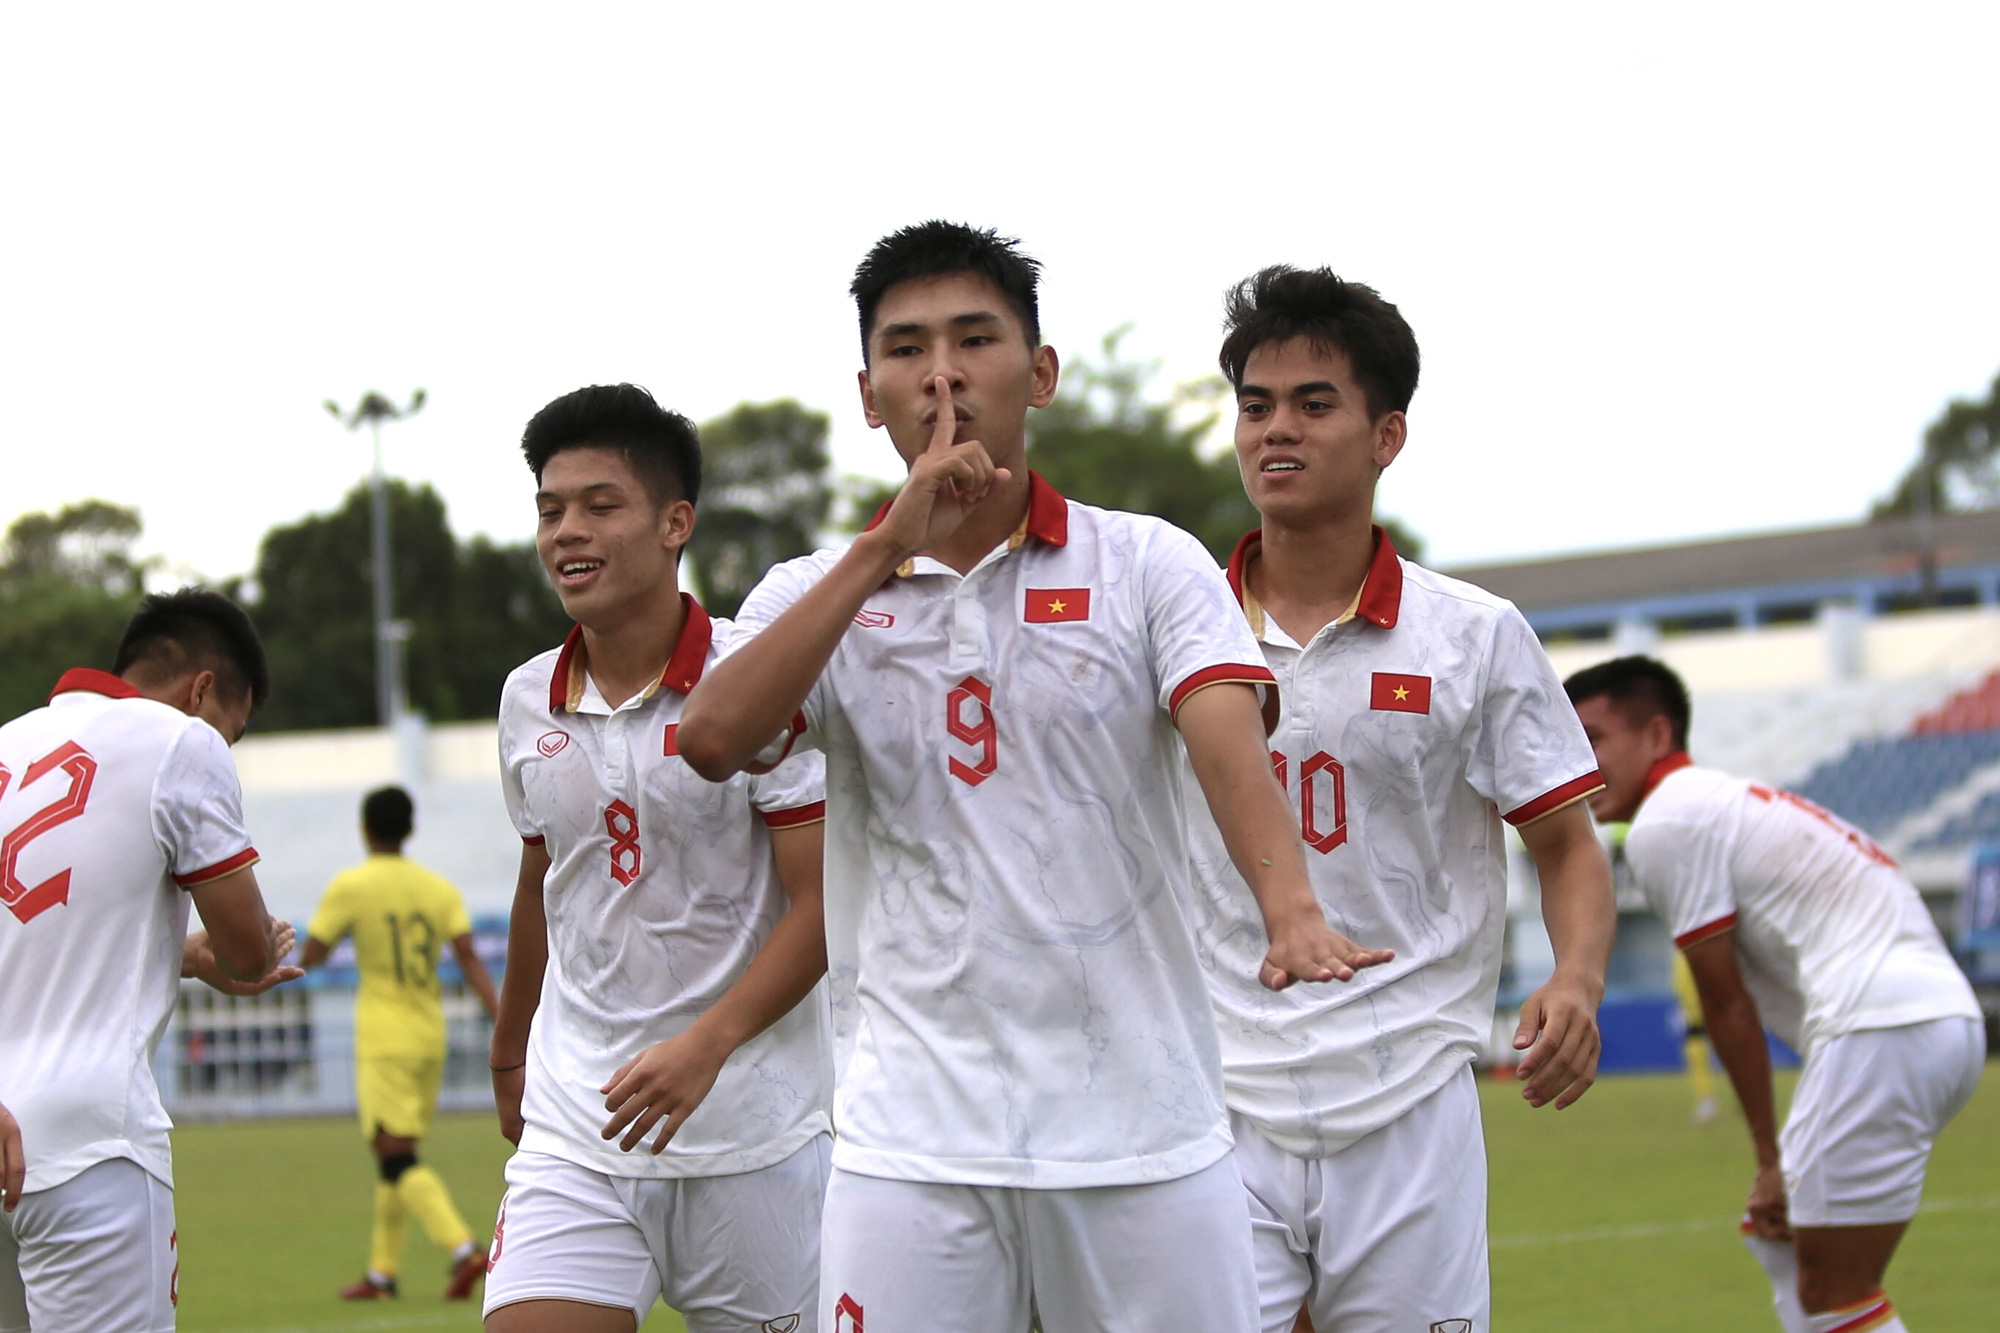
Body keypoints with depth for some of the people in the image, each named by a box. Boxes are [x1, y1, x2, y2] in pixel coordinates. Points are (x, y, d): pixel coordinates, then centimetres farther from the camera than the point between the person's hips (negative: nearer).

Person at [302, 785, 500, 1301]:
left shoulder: (350, 887, -6)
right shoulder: (438, 888, 5)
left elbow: (310, 957, -2)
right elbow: (468, 957, -6)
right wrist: (501, 1014, -12)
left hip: (384, 1040, -6)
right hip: (431, 1037, 6)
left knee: (397, 1159, -10)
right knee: (397, 1156, 16)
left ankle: (463, 1249, -29)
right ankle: (382, 1271, 21)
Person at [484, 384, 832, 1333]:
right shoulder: (527, 702, 8)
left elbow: (822, 903, -10)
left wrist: (705, 1044, -22)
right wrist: (509, 1051, 33)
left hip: (752, 1137, -4)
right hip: (573, 1135, 4)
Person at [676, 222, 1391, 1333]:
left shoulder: (1149, 565, 4)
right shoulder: (814, 593, 9)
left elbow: (1229, 739, -13)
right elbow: (714, 741, -11)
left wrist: (1291, 913, -33)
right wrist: (888, 547, -14)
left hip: (1143, 1131, -1)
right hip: (911, 1144, 1)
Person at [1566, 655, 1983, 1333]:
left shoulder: (1664, 824, -4)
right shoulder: (1720, 800, 25)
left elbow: (1728, 1006, -4)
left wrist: (1771, 1161, 2)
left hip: (1882, 1025, -10)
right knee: (1778, 1238, 21)